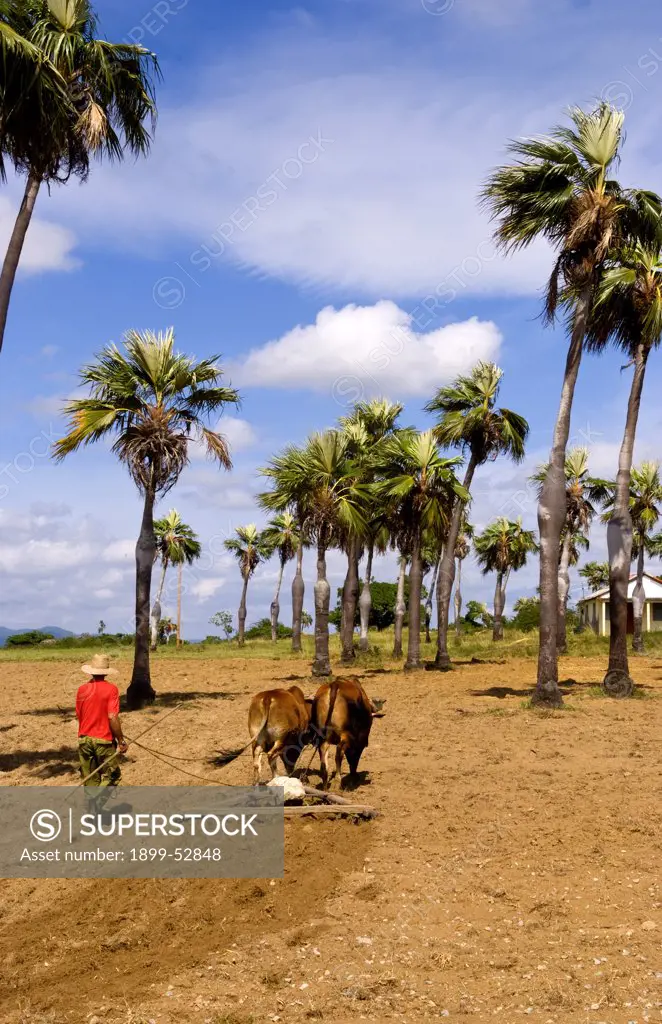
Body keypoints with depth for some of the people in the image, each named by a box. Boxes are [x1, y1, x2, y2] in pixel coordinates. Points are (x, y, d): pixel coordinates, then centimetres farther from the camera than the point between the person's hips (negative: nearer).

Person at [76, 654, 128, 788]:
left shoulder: (82, 689, 1)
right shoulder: (111, 689, -12)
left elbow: (79, 716, 10)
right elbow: (112, 717, -18)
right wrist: (121, 741, -10)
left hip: (84, 740, 4)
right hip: (104, 741, -4)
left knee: (90, 779, 14)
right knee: (111, 776, 8)